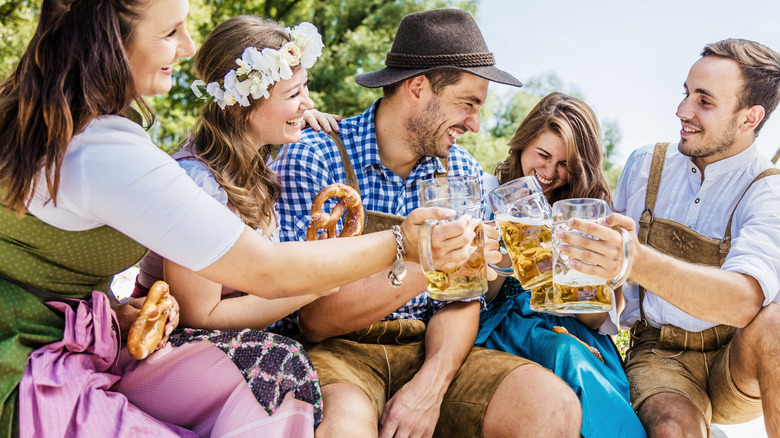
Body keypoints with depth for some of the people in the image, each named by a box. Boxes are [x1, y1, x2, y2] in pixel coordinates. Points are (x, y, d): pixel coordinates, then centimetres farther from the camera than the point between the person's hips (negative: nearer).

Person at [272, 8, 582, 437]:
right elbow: (315, 318, -15)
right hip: (337, 351, -4)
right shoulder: (311, 157, -11)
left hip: (427, 351, 5)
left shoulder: (462, 173, 6)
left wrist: (430, 385, -16)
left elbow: (460, 300, 3)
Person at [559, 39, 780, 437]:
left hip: (737, 372, 0)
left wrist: (639, 263, -44)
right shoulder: (644, 164, 4)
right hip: (658, 354, 0)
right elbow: (611, 255, 16)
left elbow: (744, 301, -29)